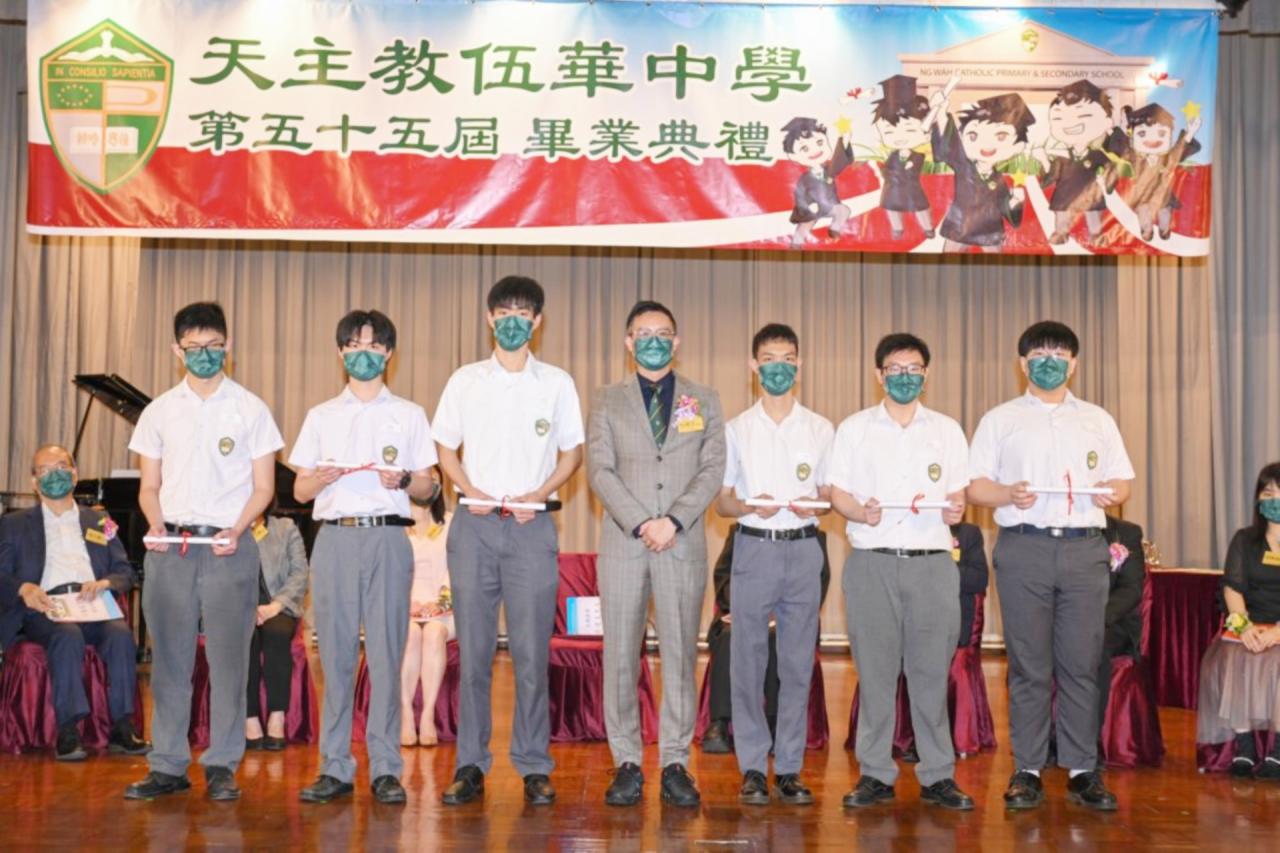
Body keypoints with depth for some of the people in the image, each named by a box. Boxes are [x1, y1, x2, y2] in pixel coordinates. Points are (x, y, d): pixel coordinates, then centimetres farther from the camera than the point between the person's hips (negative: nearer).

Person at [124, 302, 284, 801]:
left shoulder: (249, 409, 5)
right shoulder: (159, 411, 12)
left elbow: (263, 487, 4)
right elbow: (149, 486, 13)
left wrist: (236, 529, -12)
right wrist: (156, 525, -6)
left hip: (228, 546, -2)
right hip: (169, 548, 2)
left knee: (228, 658, -3)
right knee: (169, 658, 5)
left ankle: (222, 767, 5)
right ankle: (168, 766, 13)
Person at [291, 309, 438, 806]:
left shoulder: (409, 415, 13)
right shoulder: (321, 417, 16)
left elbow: (429, 487, 10)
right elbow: (299, 491, 14)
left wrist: (405, 480, -11)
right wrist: (320, 478, -7)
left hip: (387, 537, -1)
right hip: (334, 538, 1)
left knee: (386, 654, -4)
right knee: (335, 654, 0)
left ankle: (385, 769, 0)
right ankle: (335, 768, 6)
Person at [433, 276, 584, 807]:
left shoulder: (557, 384, 8)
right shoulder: (465, 381, 9)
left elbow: (572, 452, 11)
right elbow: (446, 448, 12)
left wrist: (540, 492, -6)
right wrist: (471, 490, -6)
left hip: (531, 526, -1)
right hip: (474, 525, 1)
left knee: (531, 653, -1)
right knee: (472, 651, 3)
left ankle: (534, 768, 7)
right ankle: (470, 765, 10)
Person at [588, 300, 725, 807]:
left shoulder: (704, 402, 11)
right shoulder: (608, 401, 10)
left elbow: (712, 470, 2)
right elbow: (600, 470, 0)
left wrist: (674, 521, -12)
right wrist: (639, 523, -13)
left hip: (683, 543, 0)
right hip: (622, 542, 0)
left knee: (680, 654, 2)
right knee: (620, 655, 1)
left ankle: (675, 763, 8)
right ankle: (627, 762, 9)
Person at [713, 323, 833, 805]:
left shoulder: (820, 430, 10)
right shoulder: (736, 430, 8)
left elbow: (830, 495, 12)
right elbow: (721, 502, 7)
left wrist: (814, 505, -11)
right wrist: (749, 506, -14)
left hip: (803, 548, 1)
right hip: (752, 547, 0)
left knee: (798, 662, 2)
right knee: (748, 661, -1)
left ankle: (789, 767, 10)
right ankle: (752, 768, 8)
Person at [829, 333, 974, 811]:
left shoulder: (947, 430, 15)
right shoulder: (854, 429, 11)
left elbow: (957, 494, 14)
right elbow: (837, 492, 7)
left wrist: (954, 511, -8)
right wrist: (861, 512, -13)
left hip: (932, 561, 1)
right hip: (872, 561, -1)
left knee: (932, 669, 0)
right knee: (874, 671, 0)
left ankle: (938, 775, 8)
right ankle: (875, 774, 9)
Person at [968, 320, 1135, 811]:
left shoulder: (1098, 420, 17)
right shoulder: (1000, 420, 11)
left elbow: (1123, 480, 16)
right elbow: (975, 485, 5)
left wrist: (1112, 493, -7)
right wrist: (1008, 494, -14)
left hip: (1085, 548, 2)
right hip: (1024, 548, -1)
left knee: (1082, 664, 1)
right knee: (1029, 665, 0)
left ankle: (1083, 771, 8)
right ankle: (1027, 771, 6)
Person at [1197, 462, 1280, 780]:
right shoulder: (1245, 539, 16)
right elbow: (1232, 588, 4)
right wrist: (1244, 626, -15)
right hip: (1249, 626, 2)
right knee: (1231, 660, -28)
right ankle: (1243, 746, -27)